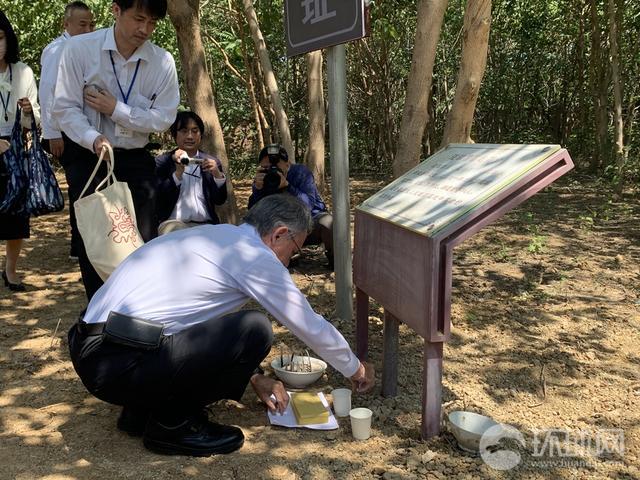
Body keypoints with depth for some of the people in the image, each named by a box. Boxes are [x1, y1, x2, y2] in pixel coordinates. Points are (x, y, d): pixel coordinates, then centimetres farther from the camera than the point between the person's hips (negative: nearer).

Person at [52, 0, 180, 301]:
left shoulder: (163, 62, -9)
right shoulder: (79, 48, -12)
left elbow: (164, 118, -7)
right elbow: (65, 107, -12)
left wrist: (116, 109, -18)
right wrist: (94, 139, -29)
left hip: (135, 159, 1)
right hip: (86, 156, -1)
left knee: (144, 240, 2)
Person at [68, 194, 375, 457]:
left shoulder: (216, 236, 17)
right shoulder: (254, 255, -9)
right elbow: (310, 325, 0)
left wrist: (254, 377, 29)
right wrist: (355, 369, 17)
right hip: (117, 366, -10)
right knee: (254, 330, -13)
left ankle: (142, 408, 17)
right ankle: (171, 424, 1)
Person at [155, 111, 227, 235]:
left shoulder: (212, 162, 14)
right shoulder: (162, 161, 8)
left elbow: (220, 200, 9)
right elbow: (159, 199, -3)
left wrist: (218, 175, -9)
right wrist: (178, 172, -14)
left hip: (206, 225, 3)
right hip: (174, 224, -3)